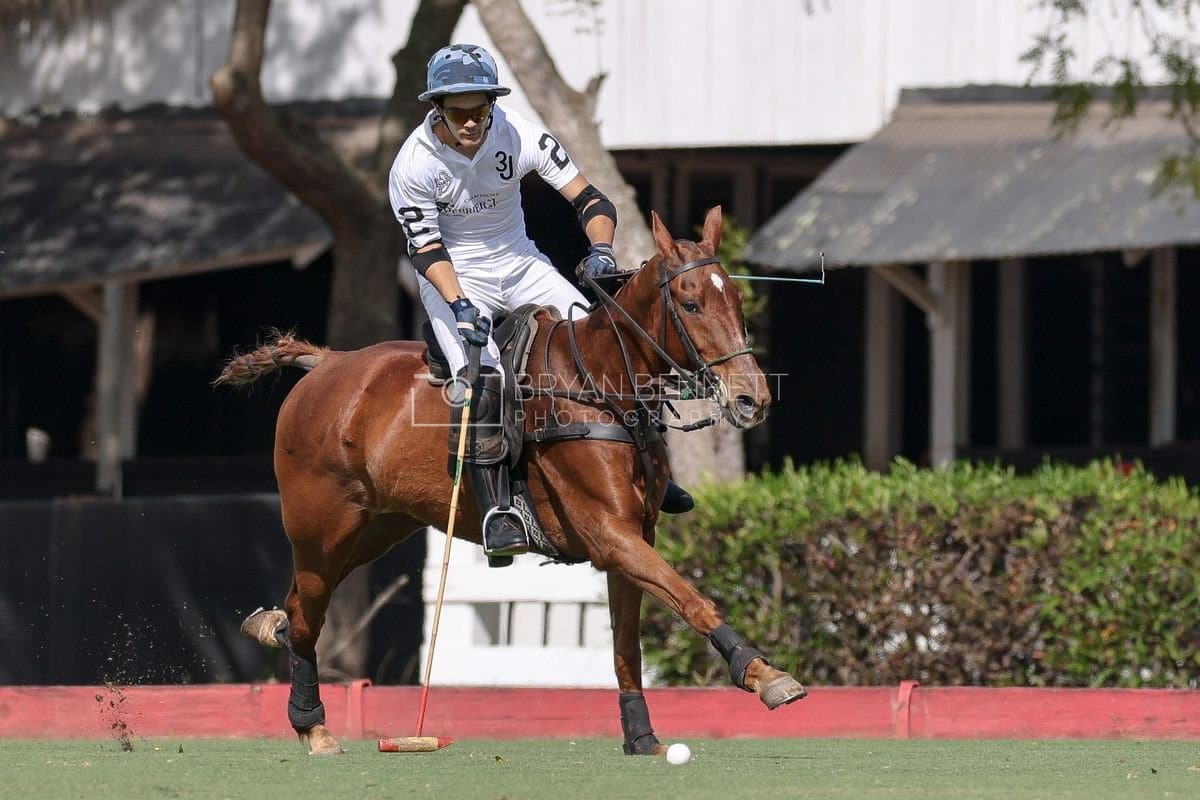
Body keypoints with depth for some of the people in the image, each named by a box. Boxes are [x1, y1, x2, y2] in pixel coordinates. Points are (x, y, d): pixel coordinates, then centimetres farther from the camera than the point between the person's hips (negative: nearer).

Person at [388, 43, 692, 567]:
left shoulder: (519, 138, -14)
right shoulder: (413, 166, -19)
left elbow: (591, 201, -13)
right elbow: (426, 249, -18)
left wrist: (601, 251, -33)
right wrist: (460, 307, -34)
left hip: (520, 266, 3)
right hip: (454, 278, -3)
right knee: (483, 382, -27)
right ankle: (497, 511, -23)